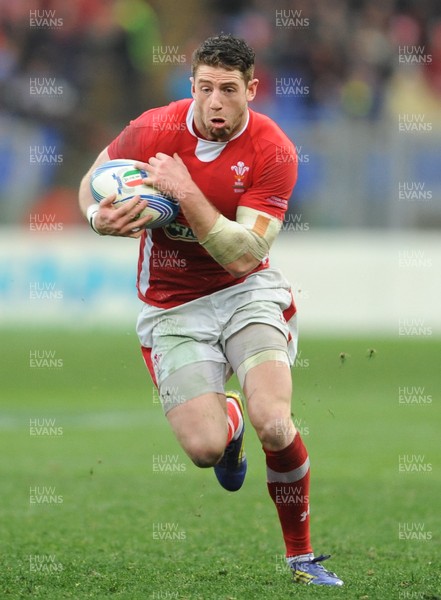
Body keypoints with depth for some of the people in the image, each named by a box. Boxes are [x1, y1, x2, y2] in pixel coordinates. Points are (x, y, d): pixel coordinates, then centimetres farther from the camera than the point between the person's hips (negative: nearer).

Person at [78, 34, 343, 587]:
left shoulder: (273, 152, -15)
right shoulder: (153, 130, -11)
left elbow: (243, 257, -21)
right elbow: (92, 183, 8)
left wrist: (186, 192, -30)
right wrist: (100, 218, -16)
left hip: (246, 292, -1)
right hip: (171, 307, 1)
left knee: (272, 423, -25)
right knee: (205, 448, -16)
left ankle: (302, 556, -1)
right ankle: (229, 417, 26)